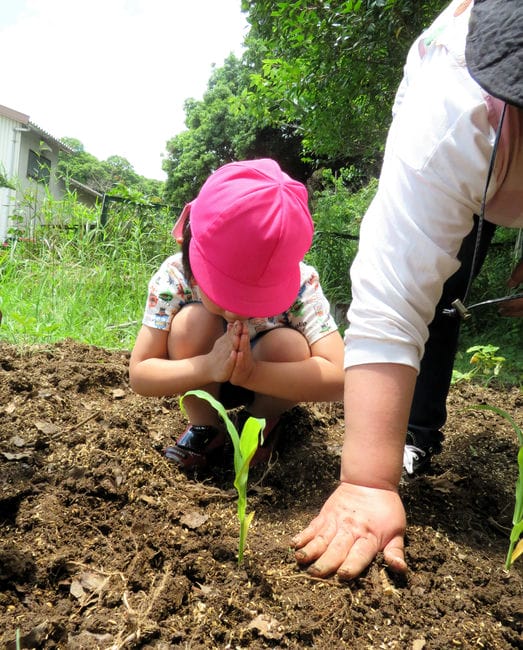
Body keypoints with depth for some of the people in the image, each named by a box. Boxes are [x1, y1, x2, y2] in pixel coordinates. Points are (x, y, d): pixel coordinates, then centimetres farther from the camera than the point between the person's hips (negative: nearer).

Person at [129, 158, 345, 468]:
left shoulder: (301, 283, -30)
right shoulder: (174, 276, -27)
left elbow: (338, 377, -37)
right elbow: (139, 374, -26)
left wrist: (250, 373, -48)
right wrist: (209, 367, -45)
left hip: (270, 386, 0)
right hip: (205, 384, 1)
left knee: (288, 345, -33)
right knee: (191, 321, -30)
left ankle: (265, 422, -2)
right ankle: (205, 426, -7)